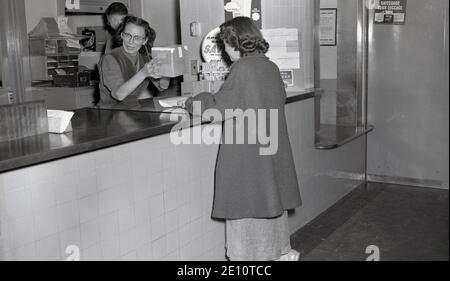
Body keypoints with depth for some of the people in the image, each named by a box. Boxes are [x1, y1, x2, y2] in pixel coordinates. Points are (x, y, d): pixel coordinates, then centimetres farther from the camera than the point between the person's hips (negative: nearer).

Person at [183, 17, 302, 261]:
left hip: (246, 151, -8)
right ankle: (280, 251, 32)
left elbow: (217, 107, -15)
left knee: (246, 203, 4)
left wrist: (190, 103, 3)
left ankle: (251, 254, 14)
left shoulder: (242, 69, -17)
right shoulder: (271, 67, 5)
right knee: (270, 196, 19)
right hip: (271, 147, 8)